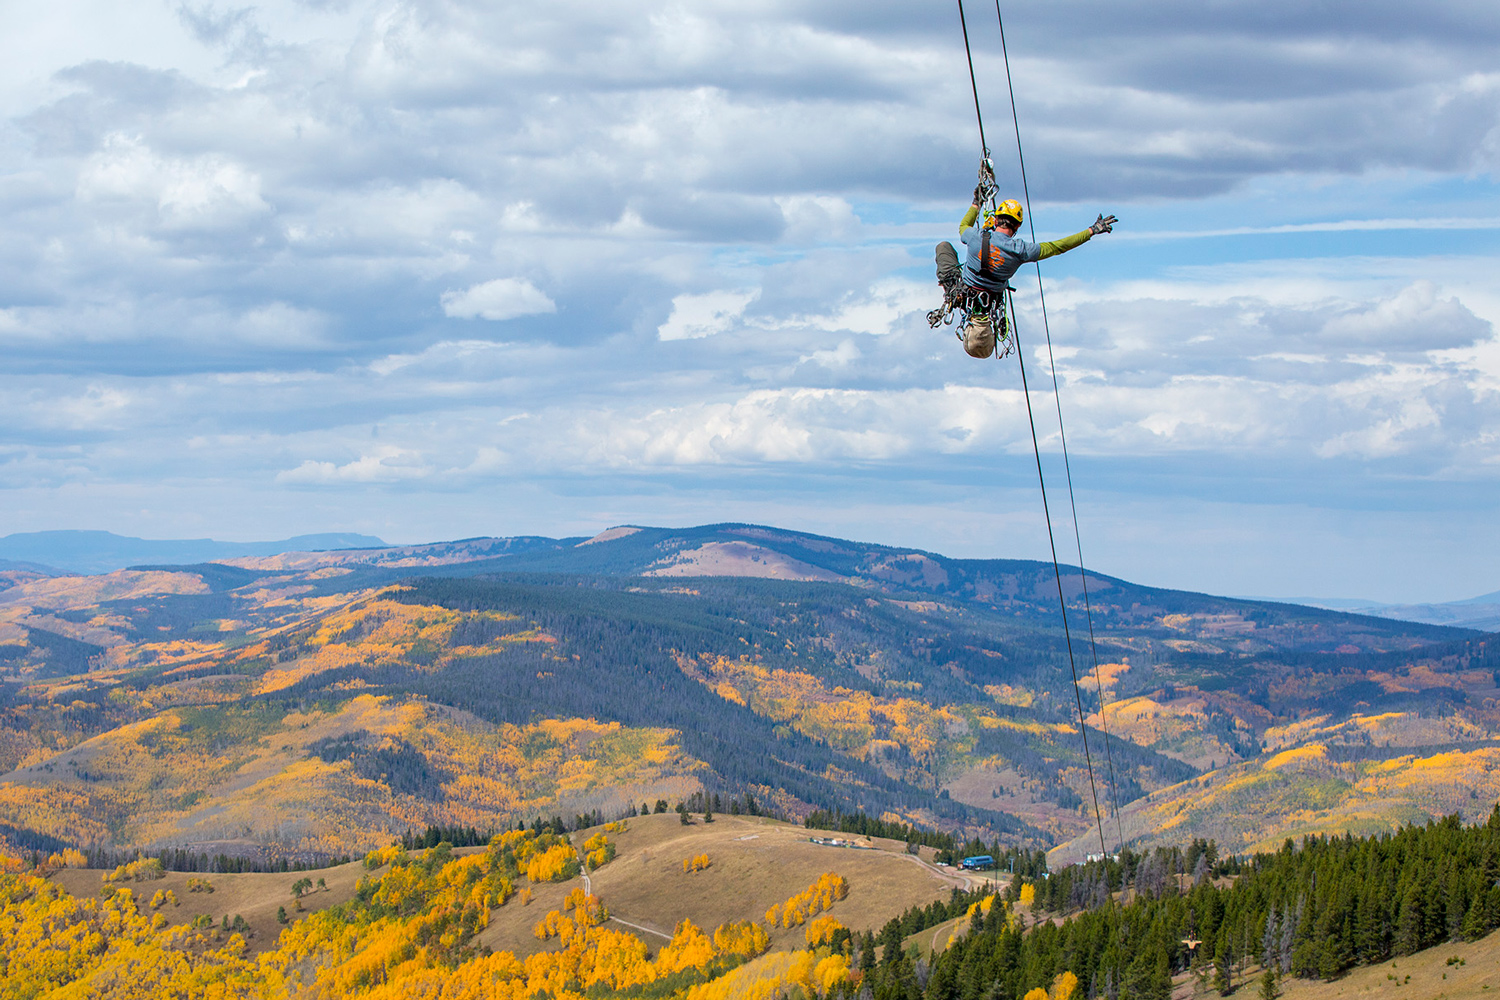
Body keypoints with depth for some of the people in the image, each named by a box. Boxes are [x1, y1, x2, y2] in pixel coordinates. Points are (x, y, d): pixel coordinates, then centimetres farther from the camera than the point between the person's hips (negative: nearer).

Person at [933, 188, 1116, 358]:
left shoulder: (977, 237, -21)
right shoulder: (1020, 250, -21)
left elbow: (963, 226, 6)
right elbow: (1056, 247, -12)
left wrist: (976, 204, 20)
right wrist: (1092, 231, -5)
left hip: (960, 293, -3)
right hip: (990, 304, 3)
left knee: (944, 245, 16)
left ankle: (948, 302, 1)